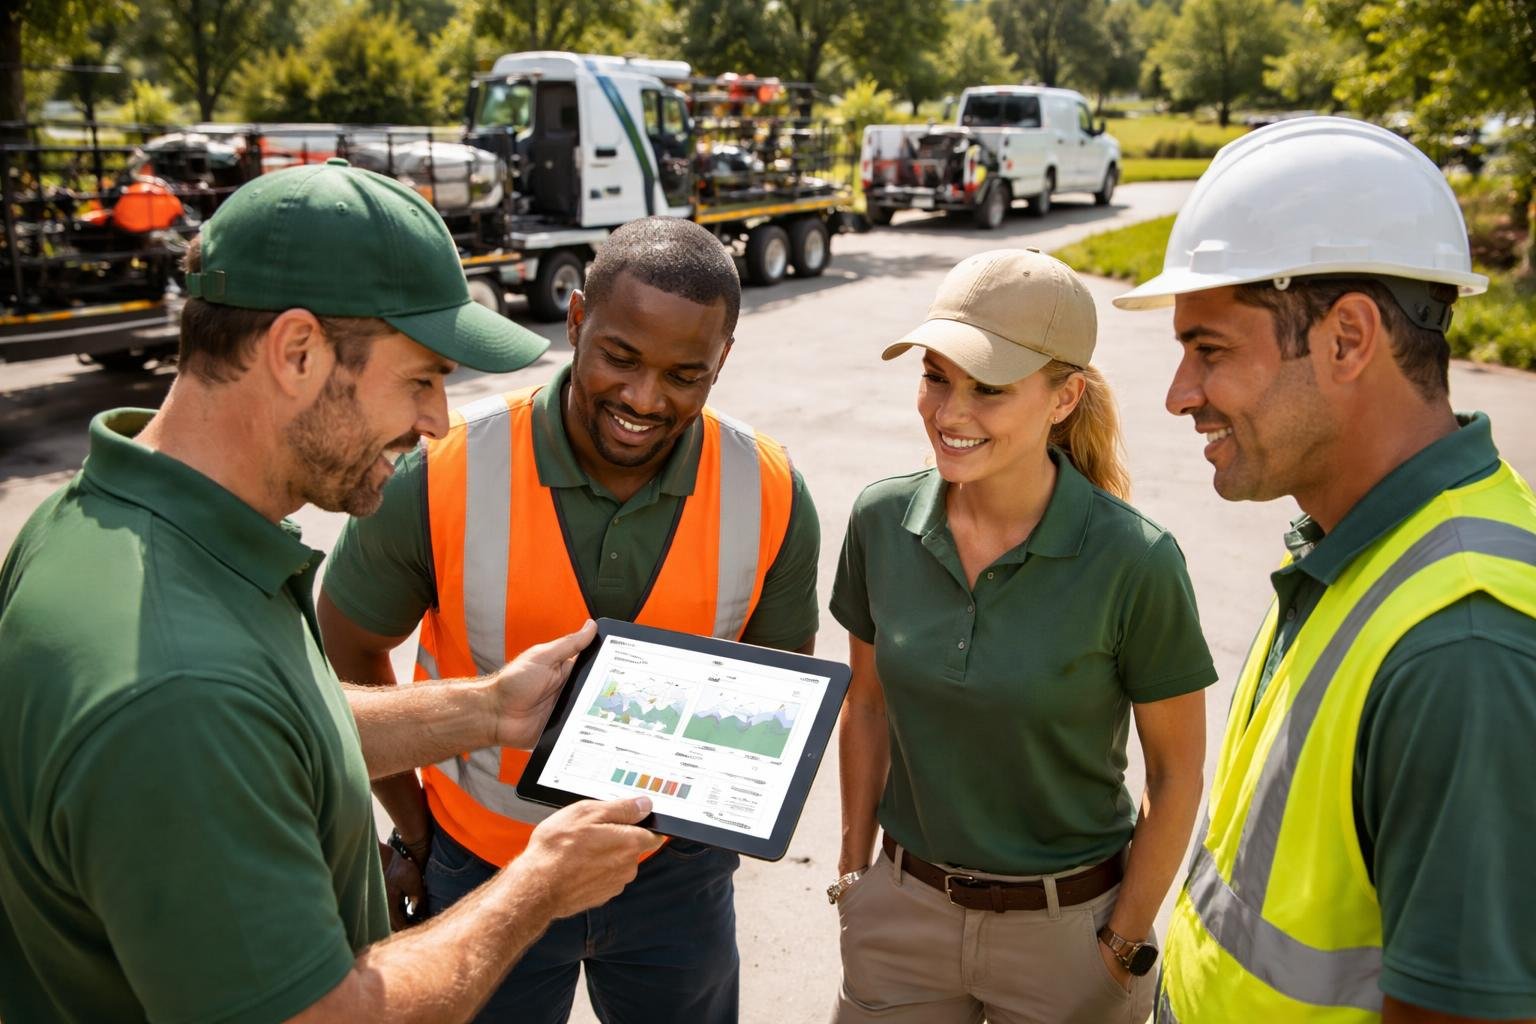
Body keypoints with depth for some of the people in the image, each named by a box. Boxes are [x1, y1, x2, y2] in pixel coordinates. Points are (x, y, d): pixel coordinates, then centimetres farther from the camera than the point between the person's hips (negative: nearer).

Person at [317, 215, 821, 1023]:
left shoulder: (770, 496, -15)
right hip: (481, 866, -1)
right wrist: (412, 825, -1)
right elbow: (347, 655, -4)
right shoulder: (441, 478, -21)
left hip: (677, 869, 2)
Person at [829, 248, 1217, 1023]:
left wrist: (1124, 948, -5)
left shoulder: (1132, 562, -21)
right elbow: (868, 706, 4)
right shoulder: (882, 521, -10)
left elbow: (1175, 772, -9)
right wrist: (853, 872, 7)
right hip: (902, 909, 3)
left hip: (1066, 927, -3)